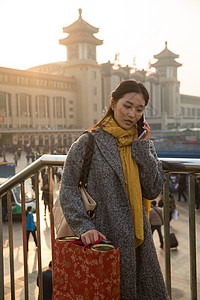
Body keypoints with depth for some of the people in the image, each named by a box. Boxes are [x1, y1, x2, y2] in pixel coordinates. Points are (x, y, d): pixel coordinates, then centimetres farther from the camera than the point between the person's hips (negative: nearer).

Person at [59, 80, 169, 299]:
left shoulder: (143, 144, 8)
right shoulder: (88, 144, -7)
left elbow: (153, 191, -2)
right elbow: (68, 192, -7)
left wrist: (142, 147, -7)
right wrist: (84, 227, -18)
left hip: (138, 240, 5)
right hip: (103, 239, -5)